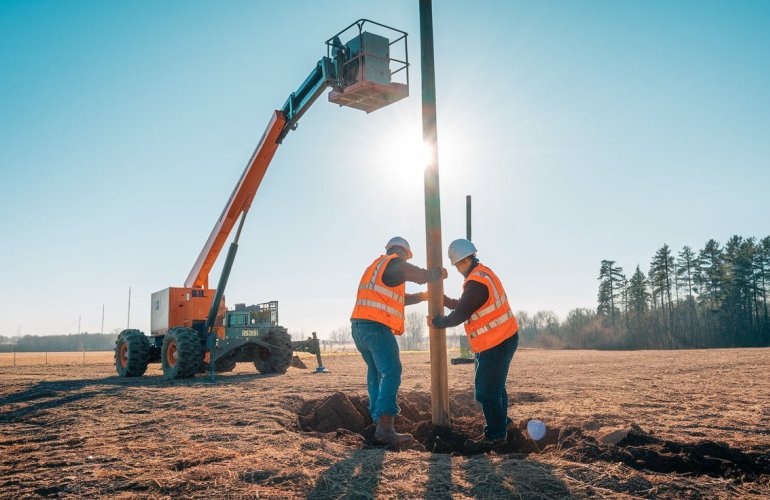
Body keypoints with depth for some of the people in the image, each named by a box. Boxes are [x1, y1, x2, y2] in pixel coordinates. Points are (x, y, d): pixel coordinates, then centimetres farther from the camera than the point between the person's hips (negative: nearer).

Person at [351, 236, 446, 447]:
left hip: (359, 326, 10)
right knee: (391, 373, -14)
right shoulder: (394, 264, -1)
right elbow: (422, 276, 3)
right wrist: (440, 273, 23)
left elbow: (398, 298, 33)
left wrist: (422, 296, 38)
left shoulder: (375, 267, 27)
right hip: (376, 326, -10)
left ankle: (379, 420, 19)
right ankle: (385, 429, -23)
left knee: (376, 373, 16)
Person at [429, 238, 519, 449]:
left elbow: (459, 316, -17)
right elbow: (462, 304, 15)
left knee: (487, 390, -3)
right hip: (504, 338, 11)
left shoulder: (476, 283, -23)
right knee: (494, 386, 22)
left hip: (496, 344, -11)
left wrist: (435, 322, -2)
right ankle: (500, 423, 36)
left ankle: (495, 435, 8)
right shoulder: (483, 273, 9)